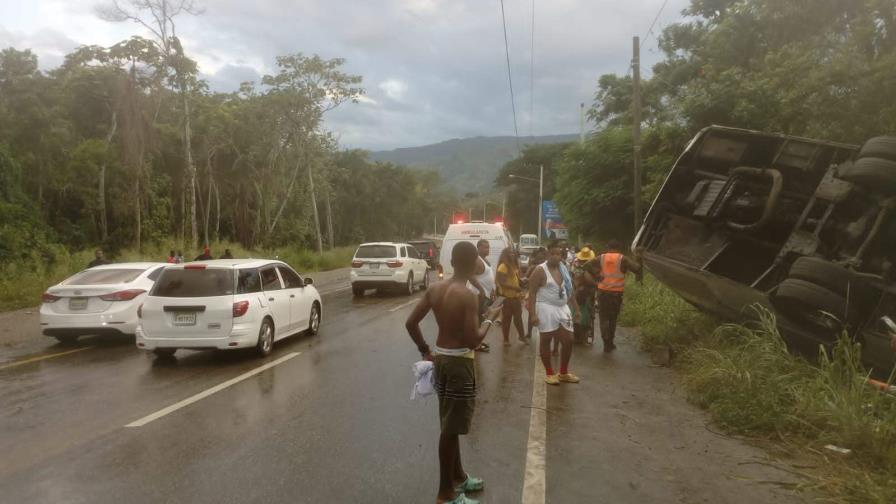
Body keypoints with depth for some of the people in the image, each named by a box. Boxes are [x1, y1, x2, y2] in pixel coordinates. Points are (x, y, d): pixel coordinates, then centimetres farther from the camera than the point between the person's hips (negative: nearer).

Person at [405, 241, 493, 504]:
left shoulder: (434, 289, 1)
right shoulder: (469, 296, -21)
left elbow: (410, 322, 3)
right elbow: (473, 341, -24)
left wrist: (425, 351, 12)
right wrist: (488, 320, -6)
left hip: (440, 358, 8)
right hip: (460, 362, -8)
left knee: (450, 424, 21)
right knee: (451, 428, 2)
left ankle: (458, 477, 37)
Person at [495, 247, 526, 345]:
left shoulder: (514, 265, 7)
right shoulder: (503, 266, -16)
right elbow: (501, 282, -22)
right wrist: (515, 288, -24)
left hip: (516, 296, 7)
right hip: (506, 297, -7)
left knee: (518, 317, 17)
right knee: (506, 319, 5)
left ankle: (521, 336, 32)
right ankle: (506, 339, 17)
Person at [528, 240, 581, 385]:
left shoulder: (563, 269, 11)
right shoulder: (541, 271, -11)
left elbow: (569, 290, 19)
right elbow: (532, 293, -14)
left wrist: (576, 308, 16)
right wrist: (533, 313, -21)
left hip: (562, 308, 7)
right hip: (546, 309, -7)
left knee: (568, 340, 8)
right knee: (545, 340, 2)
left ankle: (563, 373, 24)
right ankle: (549, 373, 15)